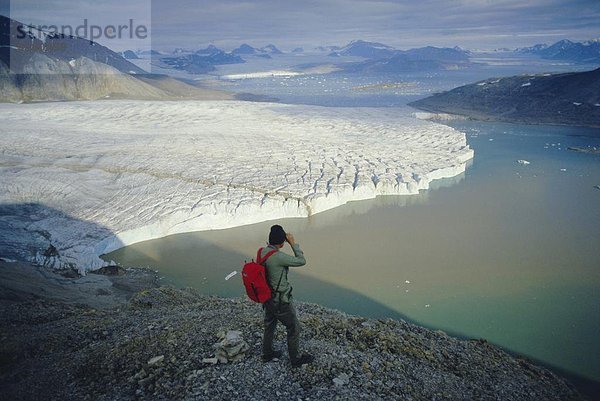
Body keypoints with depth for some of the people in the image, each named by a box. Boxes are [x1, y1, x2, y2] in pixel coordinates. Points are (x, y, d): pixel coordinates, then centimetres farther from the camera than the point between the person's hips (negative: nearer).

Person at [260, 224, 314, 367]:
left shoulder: (262, 252, -7)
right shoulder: (278, 256, -32)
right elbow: (301, 261, -20)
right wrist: (293, 243, -15)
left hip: (267, 298, 8)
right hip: (281, 302, -8)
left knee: (269, 326, 26)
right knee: (294, 328, 12)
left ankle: (267, 353, 44)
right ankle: (295, 359, 27)